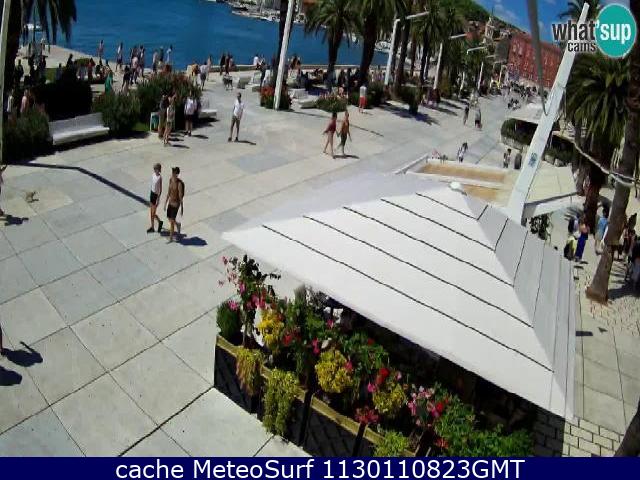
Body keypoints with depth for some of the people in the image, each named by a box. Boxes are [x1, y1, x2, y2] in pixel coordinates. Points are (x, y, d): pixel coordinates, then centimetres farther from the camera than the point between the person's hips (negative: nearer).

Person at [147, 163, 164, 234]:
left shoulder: (160, 177, -21)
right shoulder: (153, 174, 2)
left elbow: (160, 189, -18)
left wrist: (158, 199, -18)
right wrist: (150, 195, 18)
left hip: (156, 195, -8)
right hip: (152, 193, 8)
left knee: (153, 213, 1)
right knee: (151, 212, 13)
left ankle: (160, 222, 29)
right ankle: (152, 227, 24)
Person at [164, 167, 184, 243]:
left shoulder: (180, 184, -26)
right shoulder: (170, 180, -3)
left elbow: (181, 197, -20)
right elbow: (169, 192, 8)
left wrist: (182, 209, -14)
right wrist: (165, 203, 12)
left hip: (176, 204, -7)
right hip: (170, 202, 7)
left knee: (172, 221, 1)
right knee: (169, 219, 17)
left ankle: (171, 238, 18)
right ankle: (178, 224, 50)